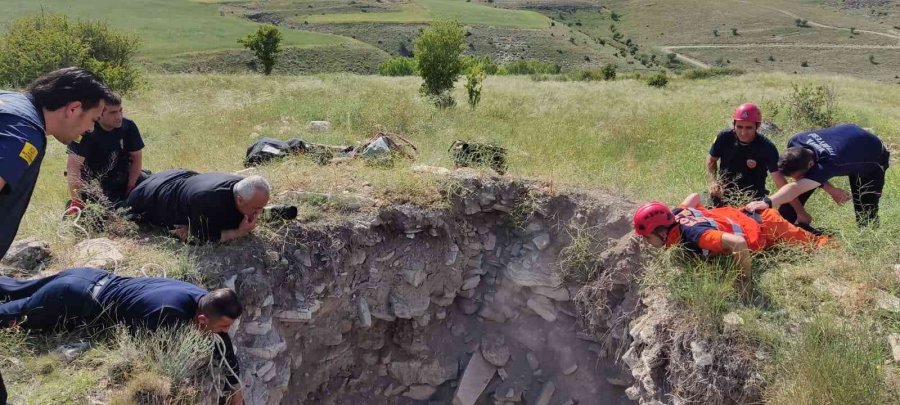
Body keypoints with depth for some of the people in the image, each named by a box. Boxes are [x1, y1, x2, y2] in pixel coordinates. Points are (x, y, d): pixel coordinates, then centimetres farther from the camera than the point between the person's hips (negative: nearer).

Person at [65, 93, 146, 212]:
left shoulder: (128, 126, -11)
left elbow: (136, 157, -1)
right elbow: (73, 166, -29)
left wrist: (130, 189, -7)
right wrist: (76, 202, -35)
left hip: (122, 182, 5)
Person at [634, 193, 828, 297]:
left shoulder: (693, 236, -42)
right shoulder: (675, 215, -17)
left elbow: (738, 243, -50)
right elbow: (695, 196, 4)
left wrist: (744, 281, -41)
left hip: (763, 229, -7)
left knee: (811, 244, 20)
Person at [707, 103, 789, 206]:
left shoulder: (767, 147, -20)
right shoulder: (724, 138, -14)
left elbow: (778, 176, -26)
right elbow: (711, 160, 4)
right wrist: (713, 182, -11)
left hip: (753, 198, -2)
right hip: (724, 193, 2)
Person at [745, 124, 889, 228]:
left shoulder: (827, 163, -49)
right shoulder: (795, 143, -30)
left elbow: (795, 188, -62)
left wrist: (768, 202, -77)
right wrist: (831, 190, -26)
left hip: (872, 158, -6)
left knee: (865, 215, -11)